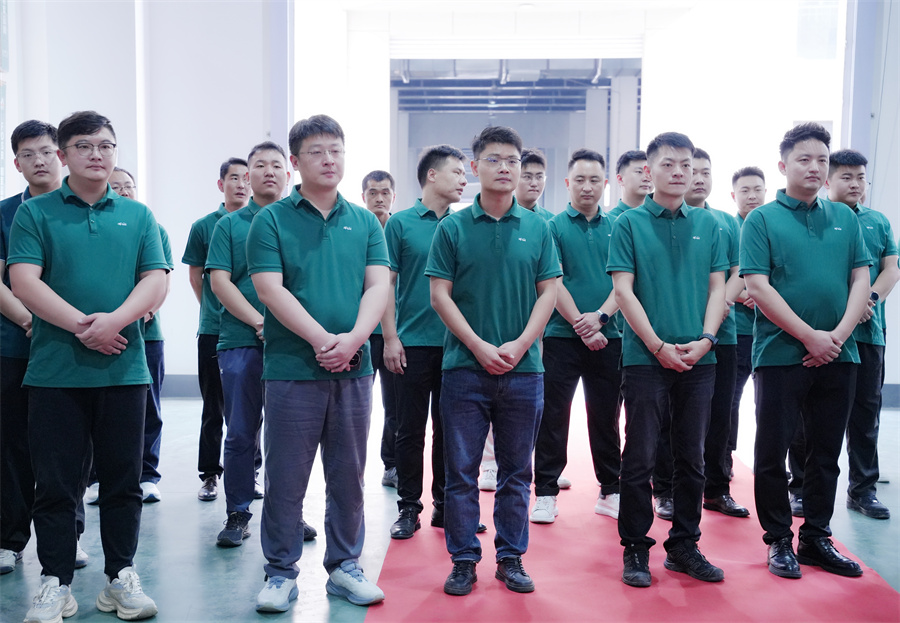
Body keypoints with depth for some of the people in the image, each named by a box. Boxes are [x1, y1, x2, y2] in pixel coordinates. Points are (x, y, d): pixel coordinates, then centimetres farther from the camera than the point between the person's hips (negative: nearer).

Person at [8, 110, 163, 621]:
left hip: (125, 367, 2)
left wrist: (115, 320, -14)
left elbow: (156, 280, 3)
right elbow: (24, 281, -5)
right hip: (55, 369, -1)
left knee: (123, 479, 8)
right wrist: (80, 324, -16)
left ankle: (122, 577, 20)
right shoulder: (35, 213, 5)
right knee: (57, 482, 5)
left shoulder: (138, 215, 11)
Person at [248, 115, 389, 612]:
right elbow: (270, 288, -9)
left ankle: (344, 566, 26)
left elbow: (378, 285, 2)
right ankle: (281, 572, 19)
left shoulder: (364, 222, 10)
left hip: (354, 368, 3)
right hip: (292, 368, -3)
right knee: (285, 477, 4)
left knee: (348, 475, 11)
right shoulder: (271, 220, 1)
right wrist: (321, 339, -17)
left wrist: (353, 338, -15)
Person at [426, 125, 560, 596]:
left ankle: (511, 558, 23)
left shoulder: (537, 228, 7)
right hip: (465, 366, -1)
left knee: (516, 471, 10)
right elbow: (440, 295, -2)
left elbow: (549, 292, 4)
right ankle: (463, 560, 18)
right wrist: (480, 346, -11)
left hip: (524, 368, 2)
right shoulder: (453, 227, 2)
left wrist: (519, 345, -9)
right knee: (461, 471, 5)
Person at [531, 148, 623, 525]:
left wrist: (600, 316, -13)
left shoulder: (616, 228, 10)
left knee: (606, 416, 11)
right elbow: (553, 282, -7)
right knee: (553, 416, 1)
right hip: (562, 337, -3)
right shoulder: (553, 227, 1)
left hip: (607, 337, 3)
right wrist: (579, 324, -14)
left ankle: (610, 491, 22)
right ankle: (546, 493, 11)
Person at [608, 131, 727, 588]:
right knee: (640, 457, 1)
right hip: (646, 358, -3)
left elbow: (718, 286, 9)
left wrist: (705, 340, -6)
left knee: (691, 457, 11)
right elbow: (623, 290, -6)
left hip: (699, 360, 4)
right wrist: (659, 346, -12)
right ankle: (635, 549, 14)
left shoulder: (707, 224, 10)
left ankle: (684, 545, 24)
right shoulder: (629, 223, 0)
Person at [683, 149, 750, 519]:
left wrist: (724, 301, -12)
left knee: (720, 415, 10)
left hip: (721, 333, 4)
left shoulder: (727, 223, 14)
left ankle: (717, 490, 23)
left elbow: (739, 272, 8)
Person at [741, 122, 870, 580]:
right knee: (773, 451, 3)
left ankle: (816, 538, 24)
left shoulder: (845, 218, 12)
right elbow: (757, 287, -10)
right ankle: (779, 540, 17)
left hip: (838, 355, 4)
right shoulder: (761, 220, -1)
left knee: (826, 452, 11)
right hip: (781, 354, -4)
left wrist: (839, 335, -9)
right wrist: (810, 336, -14)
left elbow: (861, 279, 7)